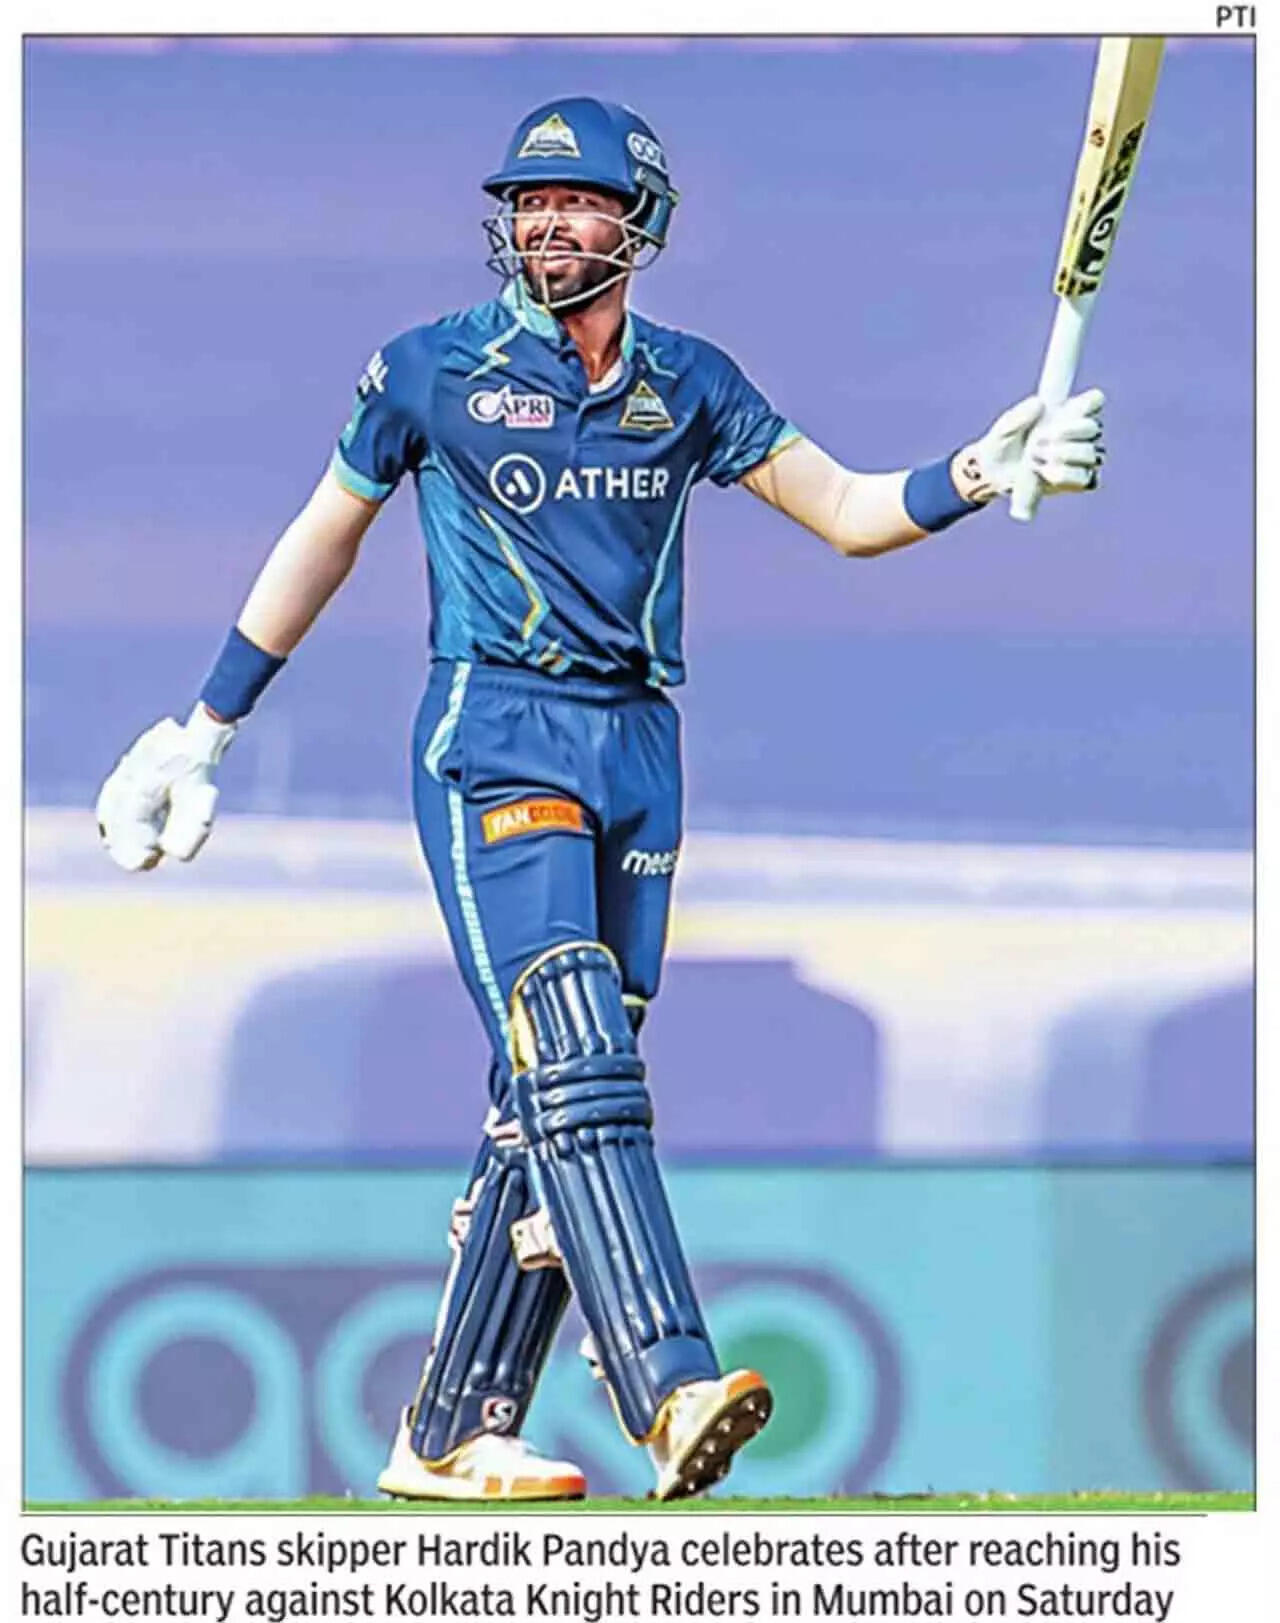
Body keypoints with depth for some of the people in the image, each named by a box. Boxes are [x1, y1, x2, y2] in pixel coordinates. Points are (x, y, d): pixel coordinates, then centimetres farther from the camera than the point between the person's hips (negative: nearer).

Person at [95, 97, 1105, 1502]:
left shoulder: (687, 385, 10)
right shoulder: (433, 372, 2)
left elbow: (847, 512, 10)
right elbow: (322, 540, 13)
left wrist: (979, 476, -9)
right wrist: (202, 728, 16)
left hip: (639, 752, 4)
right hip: (493, 741, -4)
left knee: (552, 1103, 3)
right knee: (571, 1059, -21)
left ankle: (448, 1436, 11)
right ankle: (673, 1395, -33)